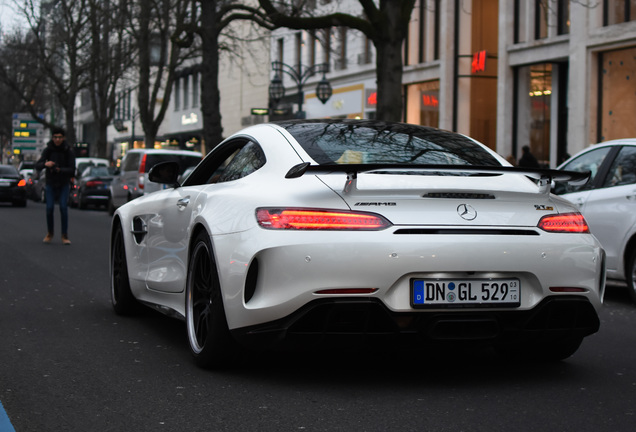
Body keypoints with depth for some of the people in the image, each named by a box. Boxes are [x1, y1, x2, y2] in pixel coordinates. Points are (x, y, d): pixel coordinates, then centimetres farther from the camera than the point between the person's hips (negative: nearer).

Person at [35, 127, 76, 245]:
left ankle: (65, 236, -8)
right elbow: (37, 166, -15)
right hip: (50, 183, 1)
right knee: (49, 208, -10)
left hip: (64, 184, -1)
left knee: (63, 207, -16)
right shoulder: (48, 150, -8)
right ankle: (49, 233, 11)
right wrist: (45, 164, -37)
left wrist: (59, 170, -31)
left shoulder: (68, 151, -10)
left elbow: (71, 170, -14)